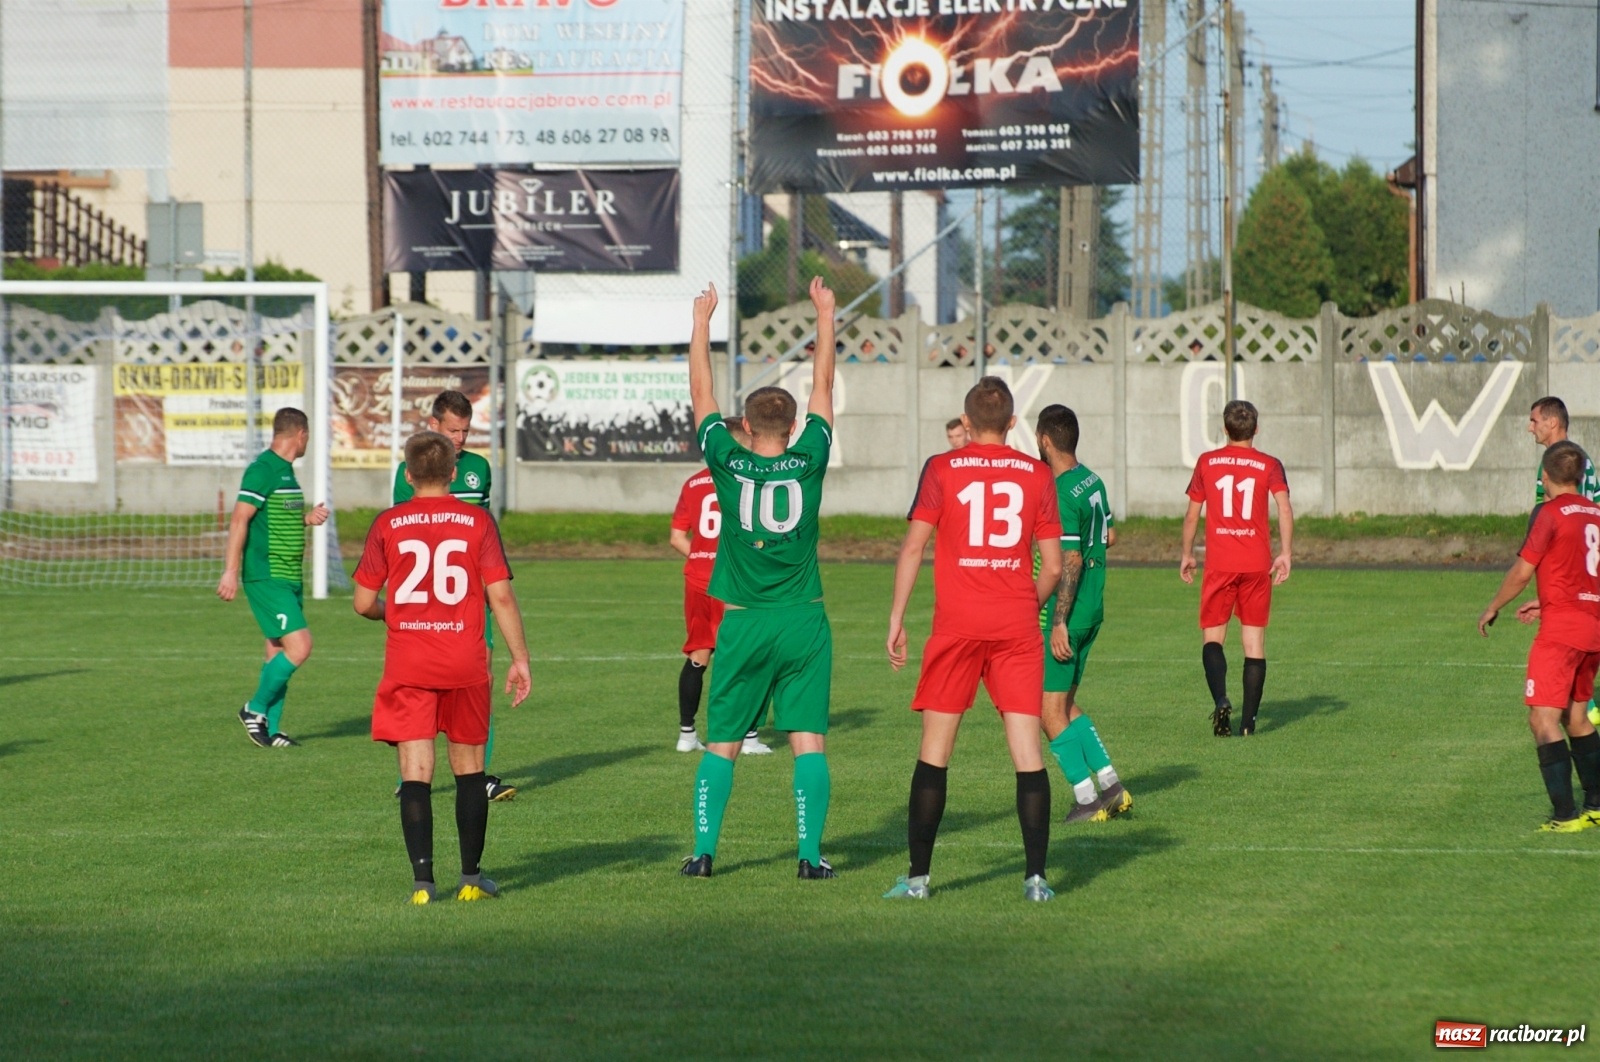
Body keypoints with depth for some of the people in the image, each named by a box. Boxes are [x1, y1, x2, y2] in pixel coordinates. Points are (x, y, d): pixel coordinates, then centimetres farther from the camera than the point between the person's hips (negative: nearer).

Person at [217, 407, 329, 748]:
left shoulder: (286, 471, 16)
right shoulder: (262, 470, -13)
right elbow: (239, 520, -18)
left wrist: (307, 519, 10)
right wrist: (231, 571, -23)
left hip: (290, 578, 10)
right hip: (267, 577, -10)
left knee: (279, 653, 9)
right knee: (299, 646, -15)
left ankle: (270, 729, 12)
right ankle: (255, 709, -2)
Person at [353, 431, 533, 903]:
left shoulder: (388, 524, 0)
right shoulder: (478, 520, 0)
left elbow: (364, 602, 2)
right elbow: (501, 597, -5)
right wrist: (520, 659, 2)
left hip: (407, 666, 0)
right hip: (465, 664, 1)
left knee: (416, 772, -1)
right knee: (469, 767, 13)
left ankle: (422, 880, -8)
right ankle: (471, 877, 18)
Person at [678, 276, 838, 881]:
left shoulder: (728, 464, -5)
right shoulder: (809, 462, -4)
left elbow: (701, 392, 6)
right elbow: (824, 386, 7)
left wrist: (702, 321, 16)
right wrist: (825, 315, 17)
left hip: (743, 623, 0)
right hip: (803, 621, 0)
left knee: (721, 744, 6)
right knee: (808, 740, 0)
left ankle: (704, 852, 3)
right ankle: (810, 854, -5)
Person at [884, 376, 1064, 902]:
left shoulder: (941, 469, 1)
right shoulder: (1036, 475, 5)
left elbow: (913, 547, -4)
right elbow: (1053, 566, 5)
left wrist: (896, 618, 2)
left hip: (957, 623, -1)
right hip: (1017, 624, 1)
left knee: (935, 749, 5)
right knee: (1027, 750, 1)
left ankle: (918, 875, 5)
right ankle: (1036, 876, -3)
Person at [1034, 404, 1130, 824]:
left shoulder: (1062, 494, -20)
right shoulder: (1093, 482, 7)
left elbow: (1069, 561, -23)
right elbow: (1108, 536, 20)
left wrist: (1058, 623, -21)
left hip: (1065, 615, -9)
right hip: (1093, 610, 9)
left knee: (1050, 710, -2)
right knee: (1065, 705, 18)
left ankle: (1086, 800, -2)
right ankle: (1111, 785, 14)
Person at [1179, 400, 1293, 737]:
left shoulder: (1207, 462, 6)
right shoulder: (1269, 465, 3)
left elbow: (1192, 514, 9)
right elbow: (1285, 510, -10)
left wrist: (1187, 554, 20)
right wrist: (1285, 554, -6)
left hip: (1219, 564, 0)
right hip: (1257, 564, 0)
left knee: (1212, 637, 6)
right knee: (1254, 640, 6)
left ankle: (1221, 700, -20)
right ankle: (1249, 720, 3)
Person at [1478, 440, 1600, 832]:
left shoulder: (1551, 513, -8)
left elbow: (1522, 571, -9)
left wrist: (1492, 609, 6)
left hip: (1562, 627, -8)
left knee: (1543, 718, -9)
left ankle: (1565, 815, -17)